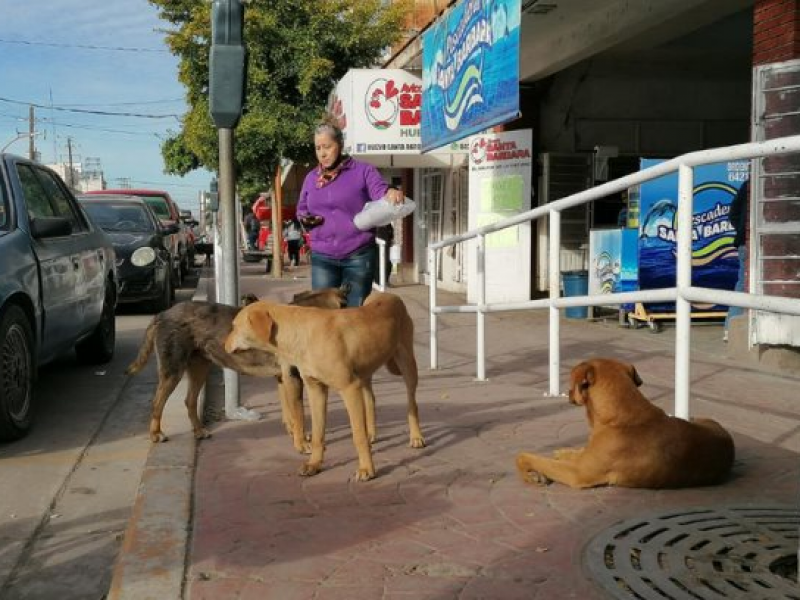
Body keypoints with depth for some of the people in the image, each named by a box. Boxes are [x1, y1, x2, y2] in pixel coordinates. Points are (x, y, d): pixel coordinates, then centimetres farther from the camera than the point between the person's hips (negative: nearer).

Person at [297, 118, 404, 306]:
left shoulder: (363, 171, -1)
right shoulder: (311, 177, 12)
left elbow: (380, 192, -13)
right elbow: (301, 209, 22)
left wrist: (392, 194, -38)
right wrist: (304, 219, -3)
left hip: (358, 256, -3)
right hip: (322, 257, 3)